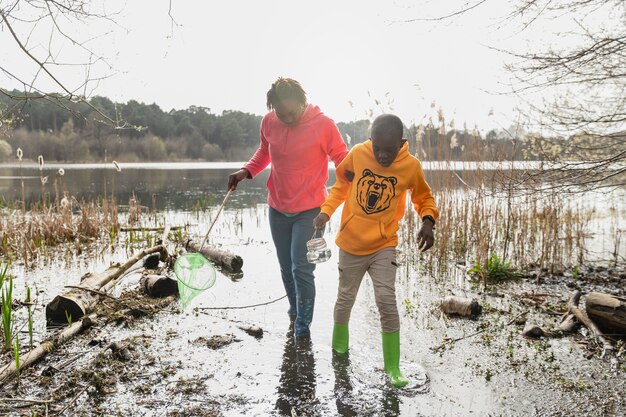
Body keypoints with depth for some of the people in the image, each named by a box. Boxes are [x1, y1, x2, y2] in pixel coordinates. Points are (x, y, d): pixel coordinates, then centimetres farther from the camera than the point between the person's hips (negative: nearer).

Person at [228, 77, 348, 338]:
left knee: (301, 269, -8)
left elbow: (342, 158, -4)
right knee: (286, 268, 15)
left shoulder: (323, 125, -15)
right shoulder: (268, 122, -4)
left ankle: (303, 324, 12)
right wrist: (246, 171, -1)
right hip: (278, 209, 4)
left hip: (309, 210, -4)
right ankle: (295, 311, 38)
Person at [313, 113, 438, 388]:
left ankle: (393, 367, 4)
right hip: (351, 244, 1)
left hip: (384, 247, -1)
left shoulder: (411, 166, -12)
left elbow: (424, 198, 5)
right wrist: (326, 211, -7)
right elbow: (341, 184, 7)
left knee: (387, 302, -11)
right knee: (345, 298, 16)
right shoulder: (357, 154, -11)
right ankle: (339, 345, 43)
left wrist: (428, 221, -15)